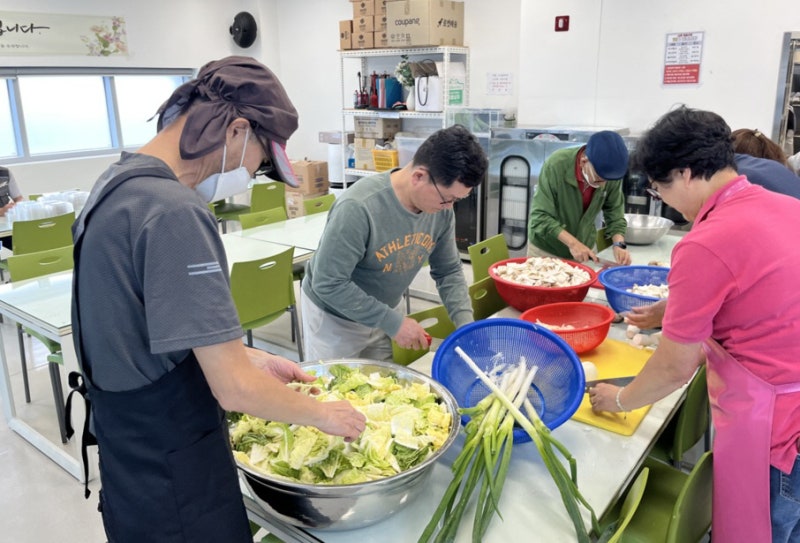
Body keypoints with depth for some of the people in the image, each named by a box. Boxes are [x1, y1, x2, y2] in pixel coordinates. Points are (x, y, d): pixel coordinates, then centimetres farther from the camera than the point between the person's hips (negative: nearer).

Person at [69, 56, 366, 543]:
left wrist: (247, 356, 8)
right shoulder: (175, 211, -27)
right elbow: (236, 391, -27)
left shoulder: (120, 182, 3)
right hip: (171, 479, -9)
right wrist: (324, 414, -9)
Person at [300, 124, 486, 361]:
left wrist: (466, 324, -14)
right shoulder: (358, 208, -33)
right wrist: (393, 322, -26)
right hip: (334, 317, -5)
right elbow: (328, 284, -29)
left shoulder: (441, 208, -14)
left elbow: (448, 272, -1)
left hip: (382, 313, 5)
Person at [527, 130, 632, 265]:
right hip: (546, 250, -3)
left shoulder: (611, 173, -15)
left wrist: (619, 244, -20)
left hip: (585, 248, 3)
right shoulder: (556, 165, -27)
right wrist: (572, 243, -32)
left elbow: (615, 213, -4)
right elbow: (540, 217, -25)